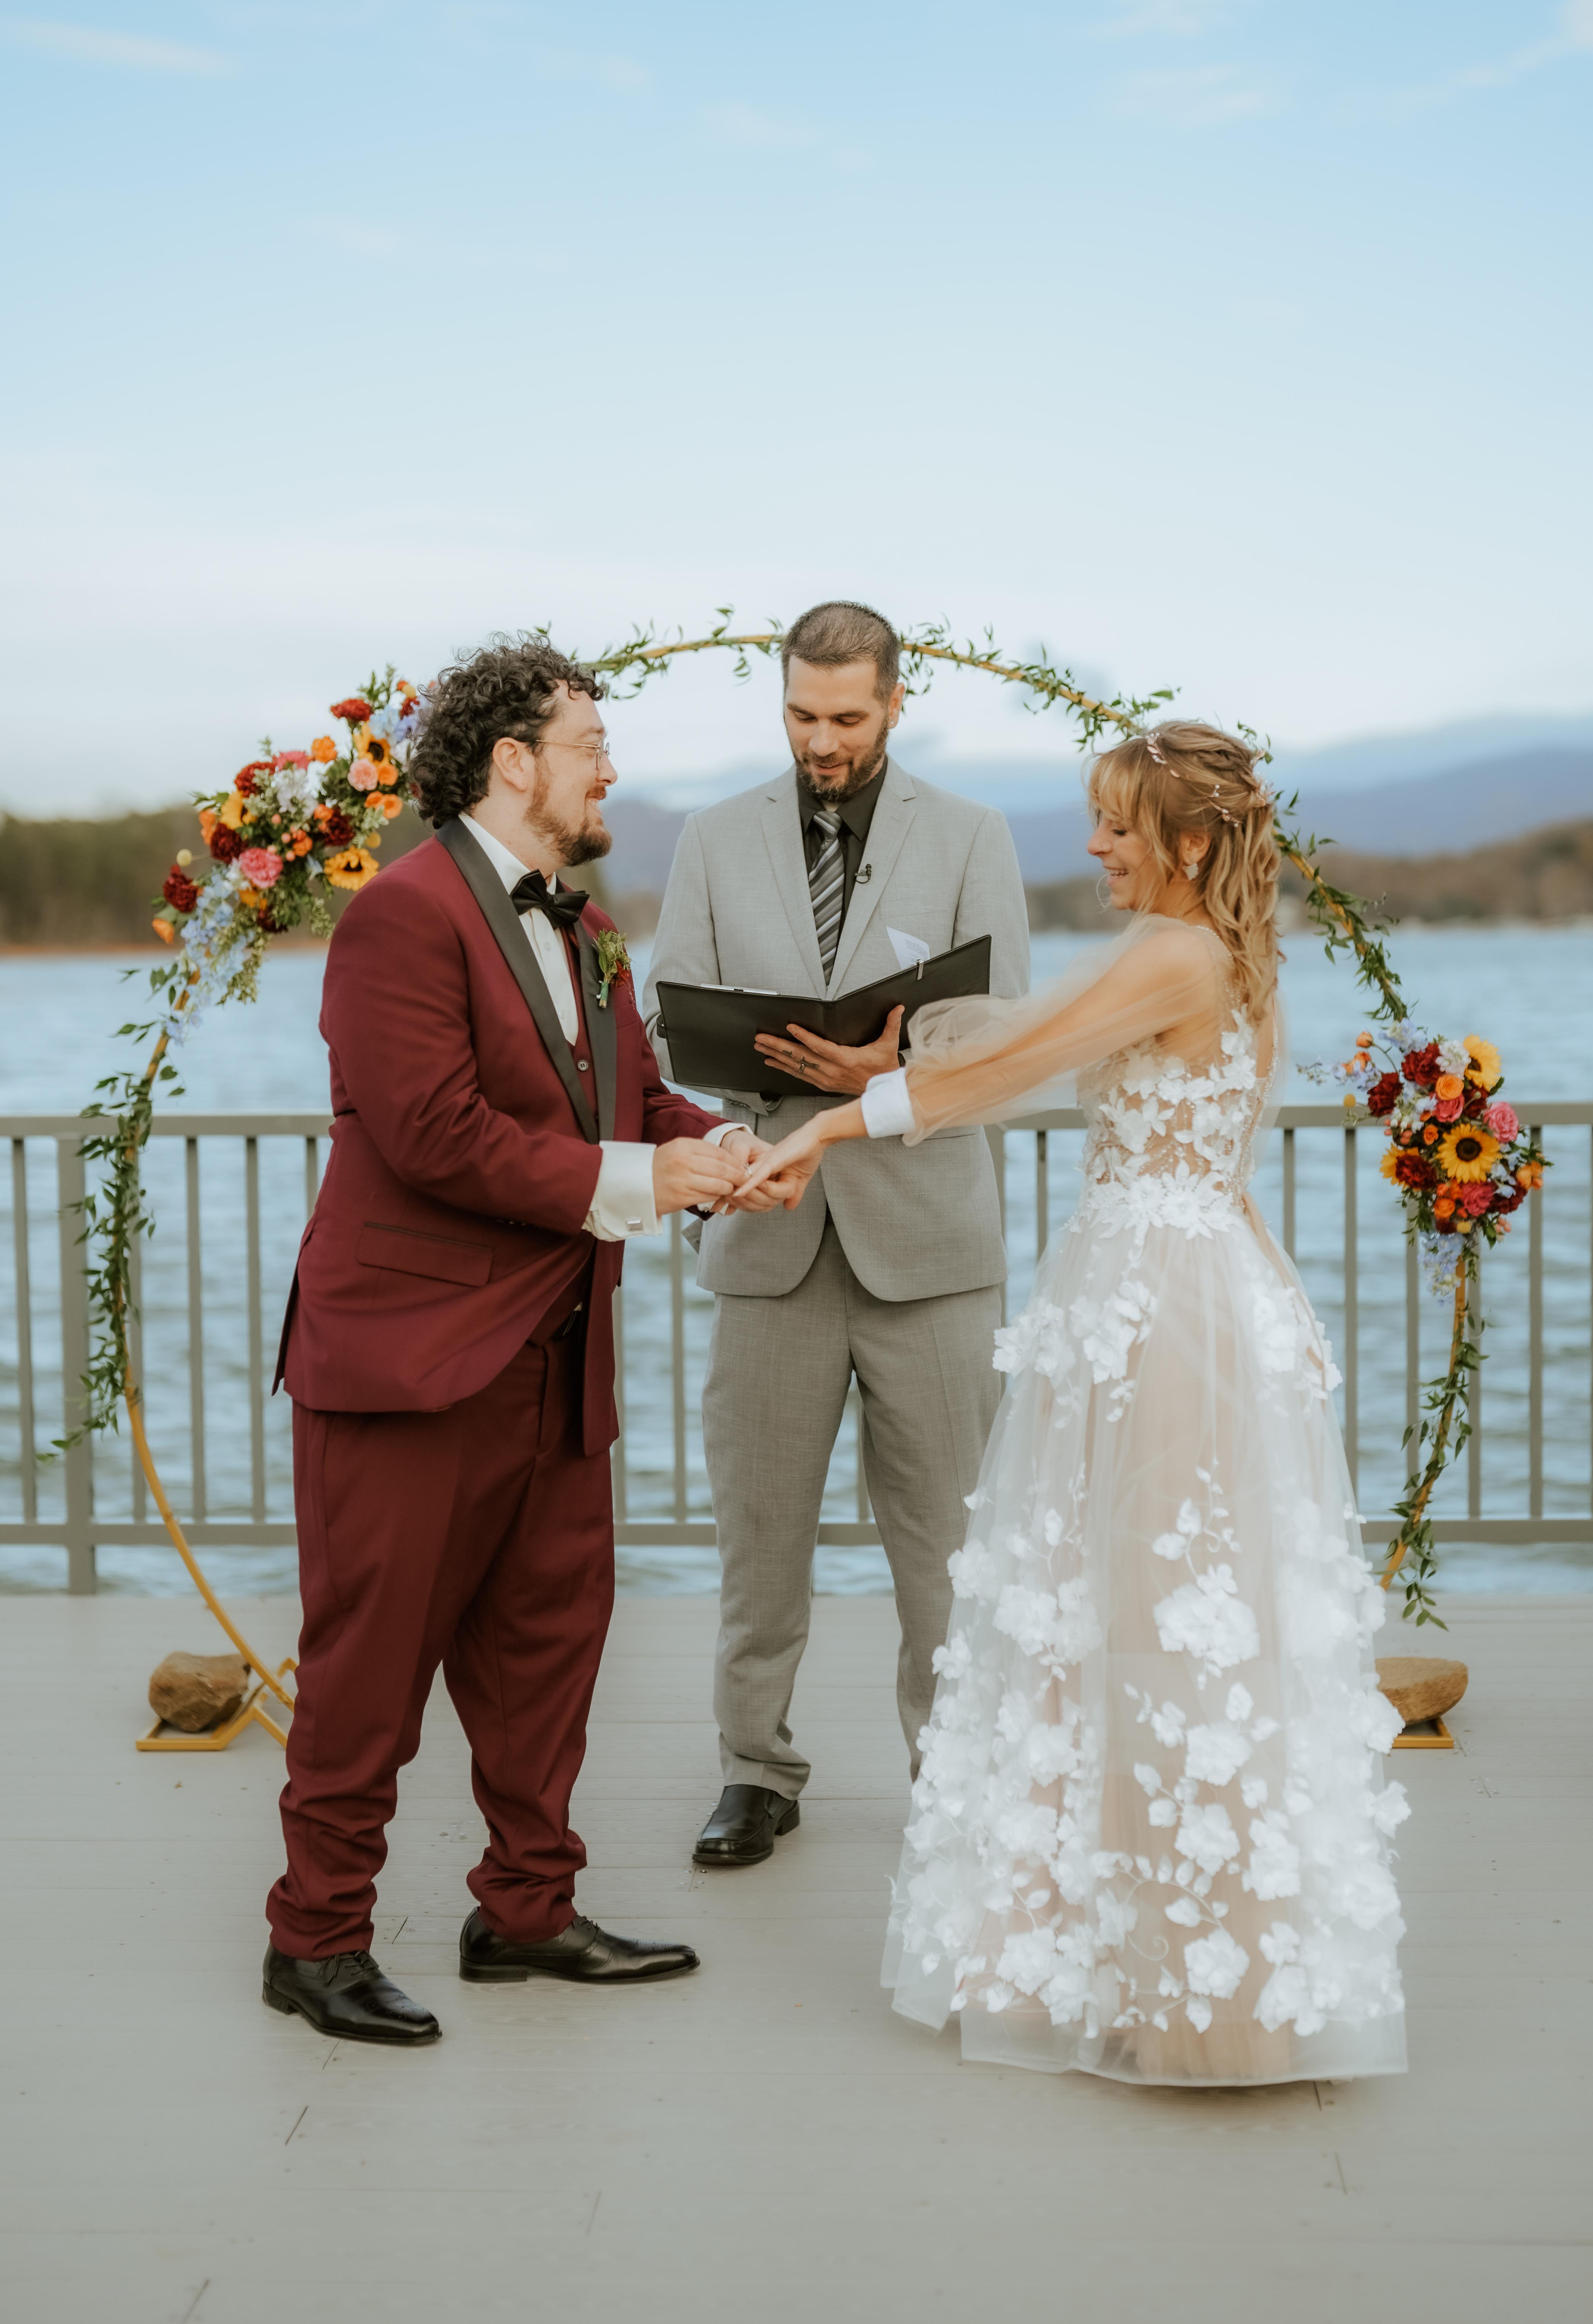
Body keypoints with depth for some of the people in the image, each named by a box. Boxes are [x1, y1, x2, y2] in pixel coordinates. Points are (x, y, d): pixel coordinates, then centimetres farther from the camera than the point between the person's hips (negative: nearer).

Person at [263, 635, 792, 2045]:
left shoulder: (579, 930, 17)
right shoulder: (407, 913, -14)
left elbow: (636, 1097, 15)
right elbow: (432, 1132, -22)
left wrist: (718, 1150, -7)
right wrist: (628, 1183, -17)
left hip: (553, 1362, 9)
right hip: (411, 1356, -9)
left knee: (549, 1639, 15)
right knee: (373, 1661, 0)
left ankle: (528, 1910, 29)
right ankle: (318, 1939, 13)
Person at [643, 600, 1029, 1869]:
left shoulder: (972, 838, 4)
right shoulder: (717, 839, 9)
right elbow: (671, 1018, 6)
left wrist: (893, 1069, -22)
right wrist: (753, 1053, -16)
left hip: (925, 1227, -1)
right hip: (770, 1226, 1)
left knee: (947, 1525, 3)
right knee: (760, 1520, 6)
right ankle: (758, 1767, 19)